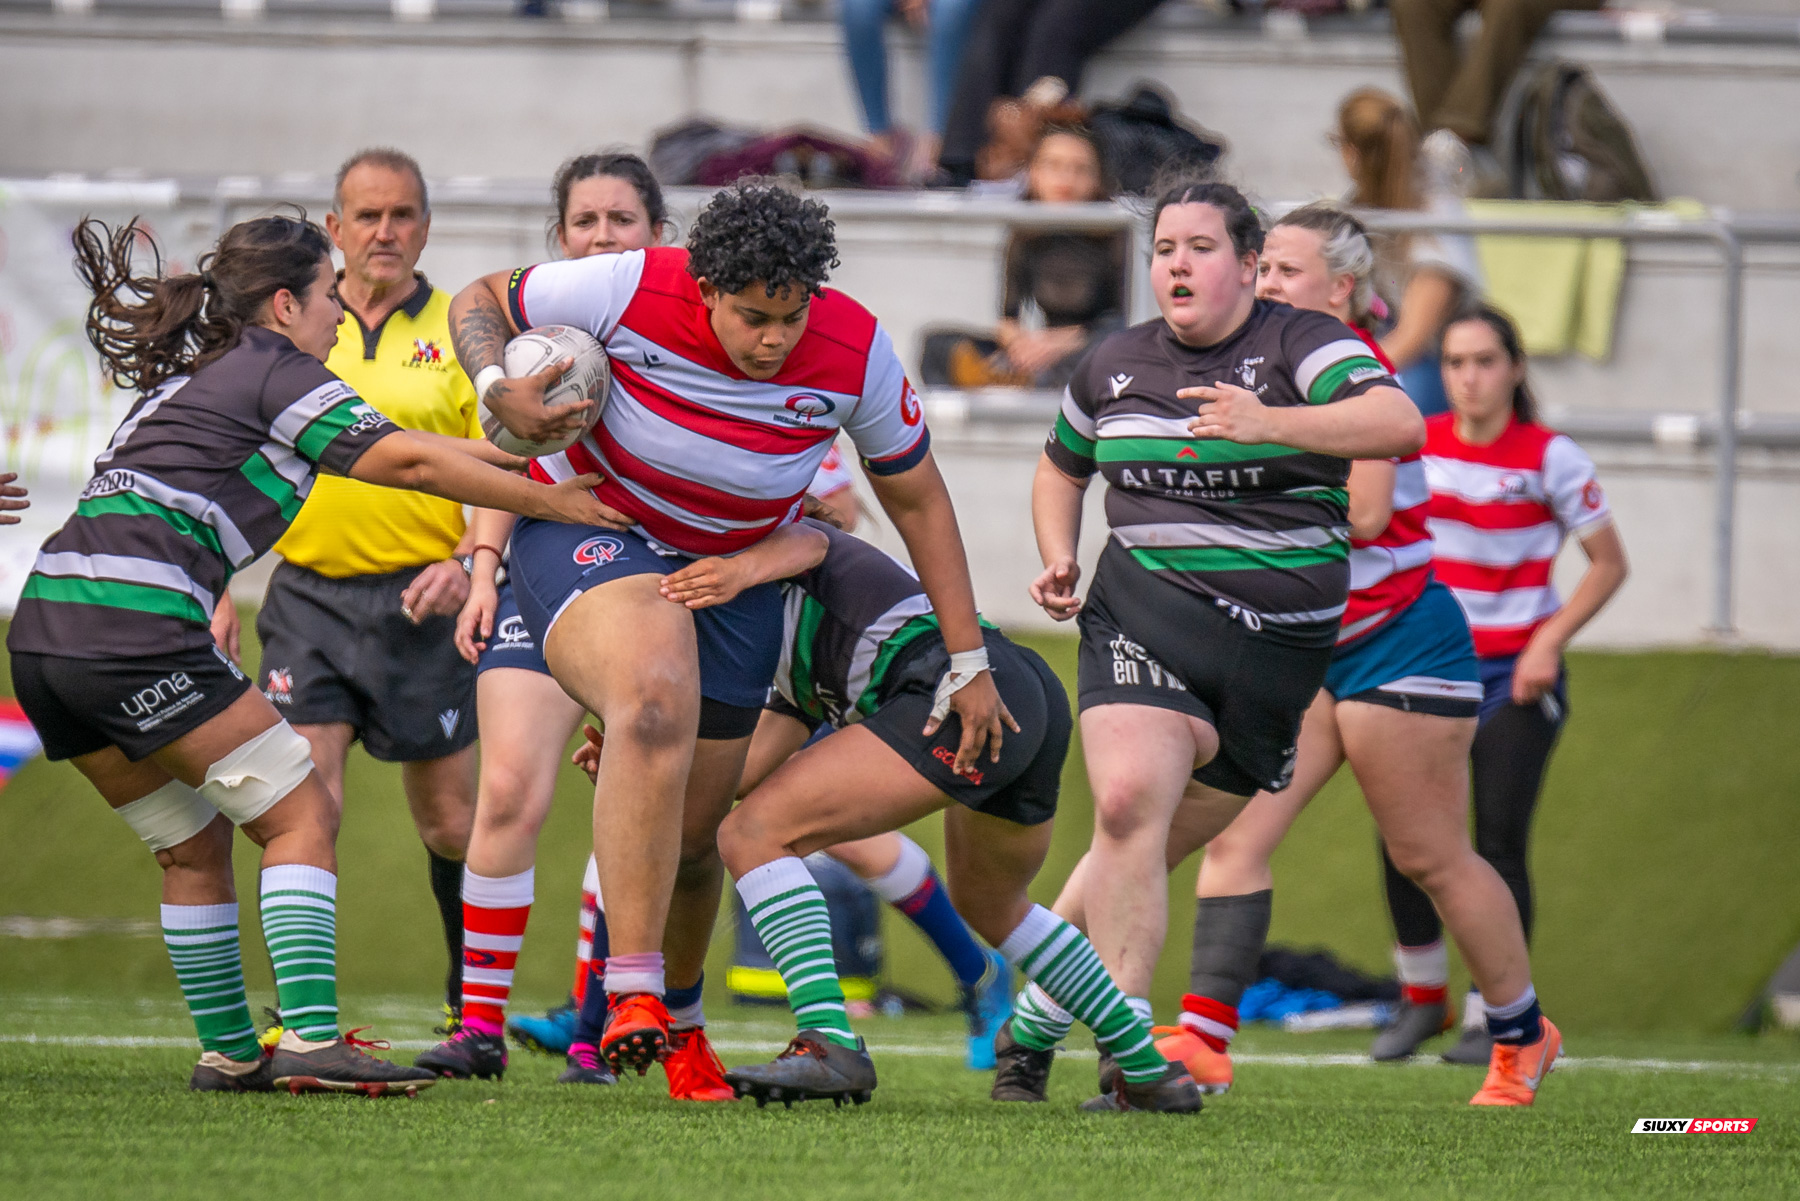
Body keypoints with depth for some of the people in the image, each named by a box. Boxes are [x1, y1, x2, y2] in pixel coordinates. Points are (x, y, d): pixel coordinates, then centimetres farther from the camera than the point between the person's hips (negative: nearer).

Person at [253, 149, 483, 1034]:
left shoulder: (460, 331, 2)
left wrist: (466, 562, -17)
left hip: (421, 602, -1)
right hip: (307, 589, 1)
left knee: (448, 820, 6)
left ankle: (473, 1002, 25)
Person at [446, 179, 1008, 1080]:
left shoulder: (856, 351, -15)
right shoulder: (630, 290, -23)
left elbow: (918, 500, 0)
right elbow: (479, 303, -6)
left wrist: (968, 663, 1)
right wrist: (499, 390, -28)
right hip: (587, 531, -4)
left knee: (689, 838, 8)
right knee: (655, 704, -35)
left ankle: (678, 1013, 39)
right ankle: (631, 996, -37)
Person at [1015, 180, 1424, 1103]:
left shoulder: (1298, 344, -5)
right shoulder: (1113, 366, 9)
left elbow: (1398, 424, -23)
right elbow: (1060, 470, 28)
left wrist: (1269, 423, -38)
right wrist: (1058, 559, 7)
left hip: (1280, 640, -1)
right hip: (1144, 612, 1)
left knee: (1140, 848, 6)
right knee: (1129, 799, -23)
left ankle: (1043, 1011, 22)